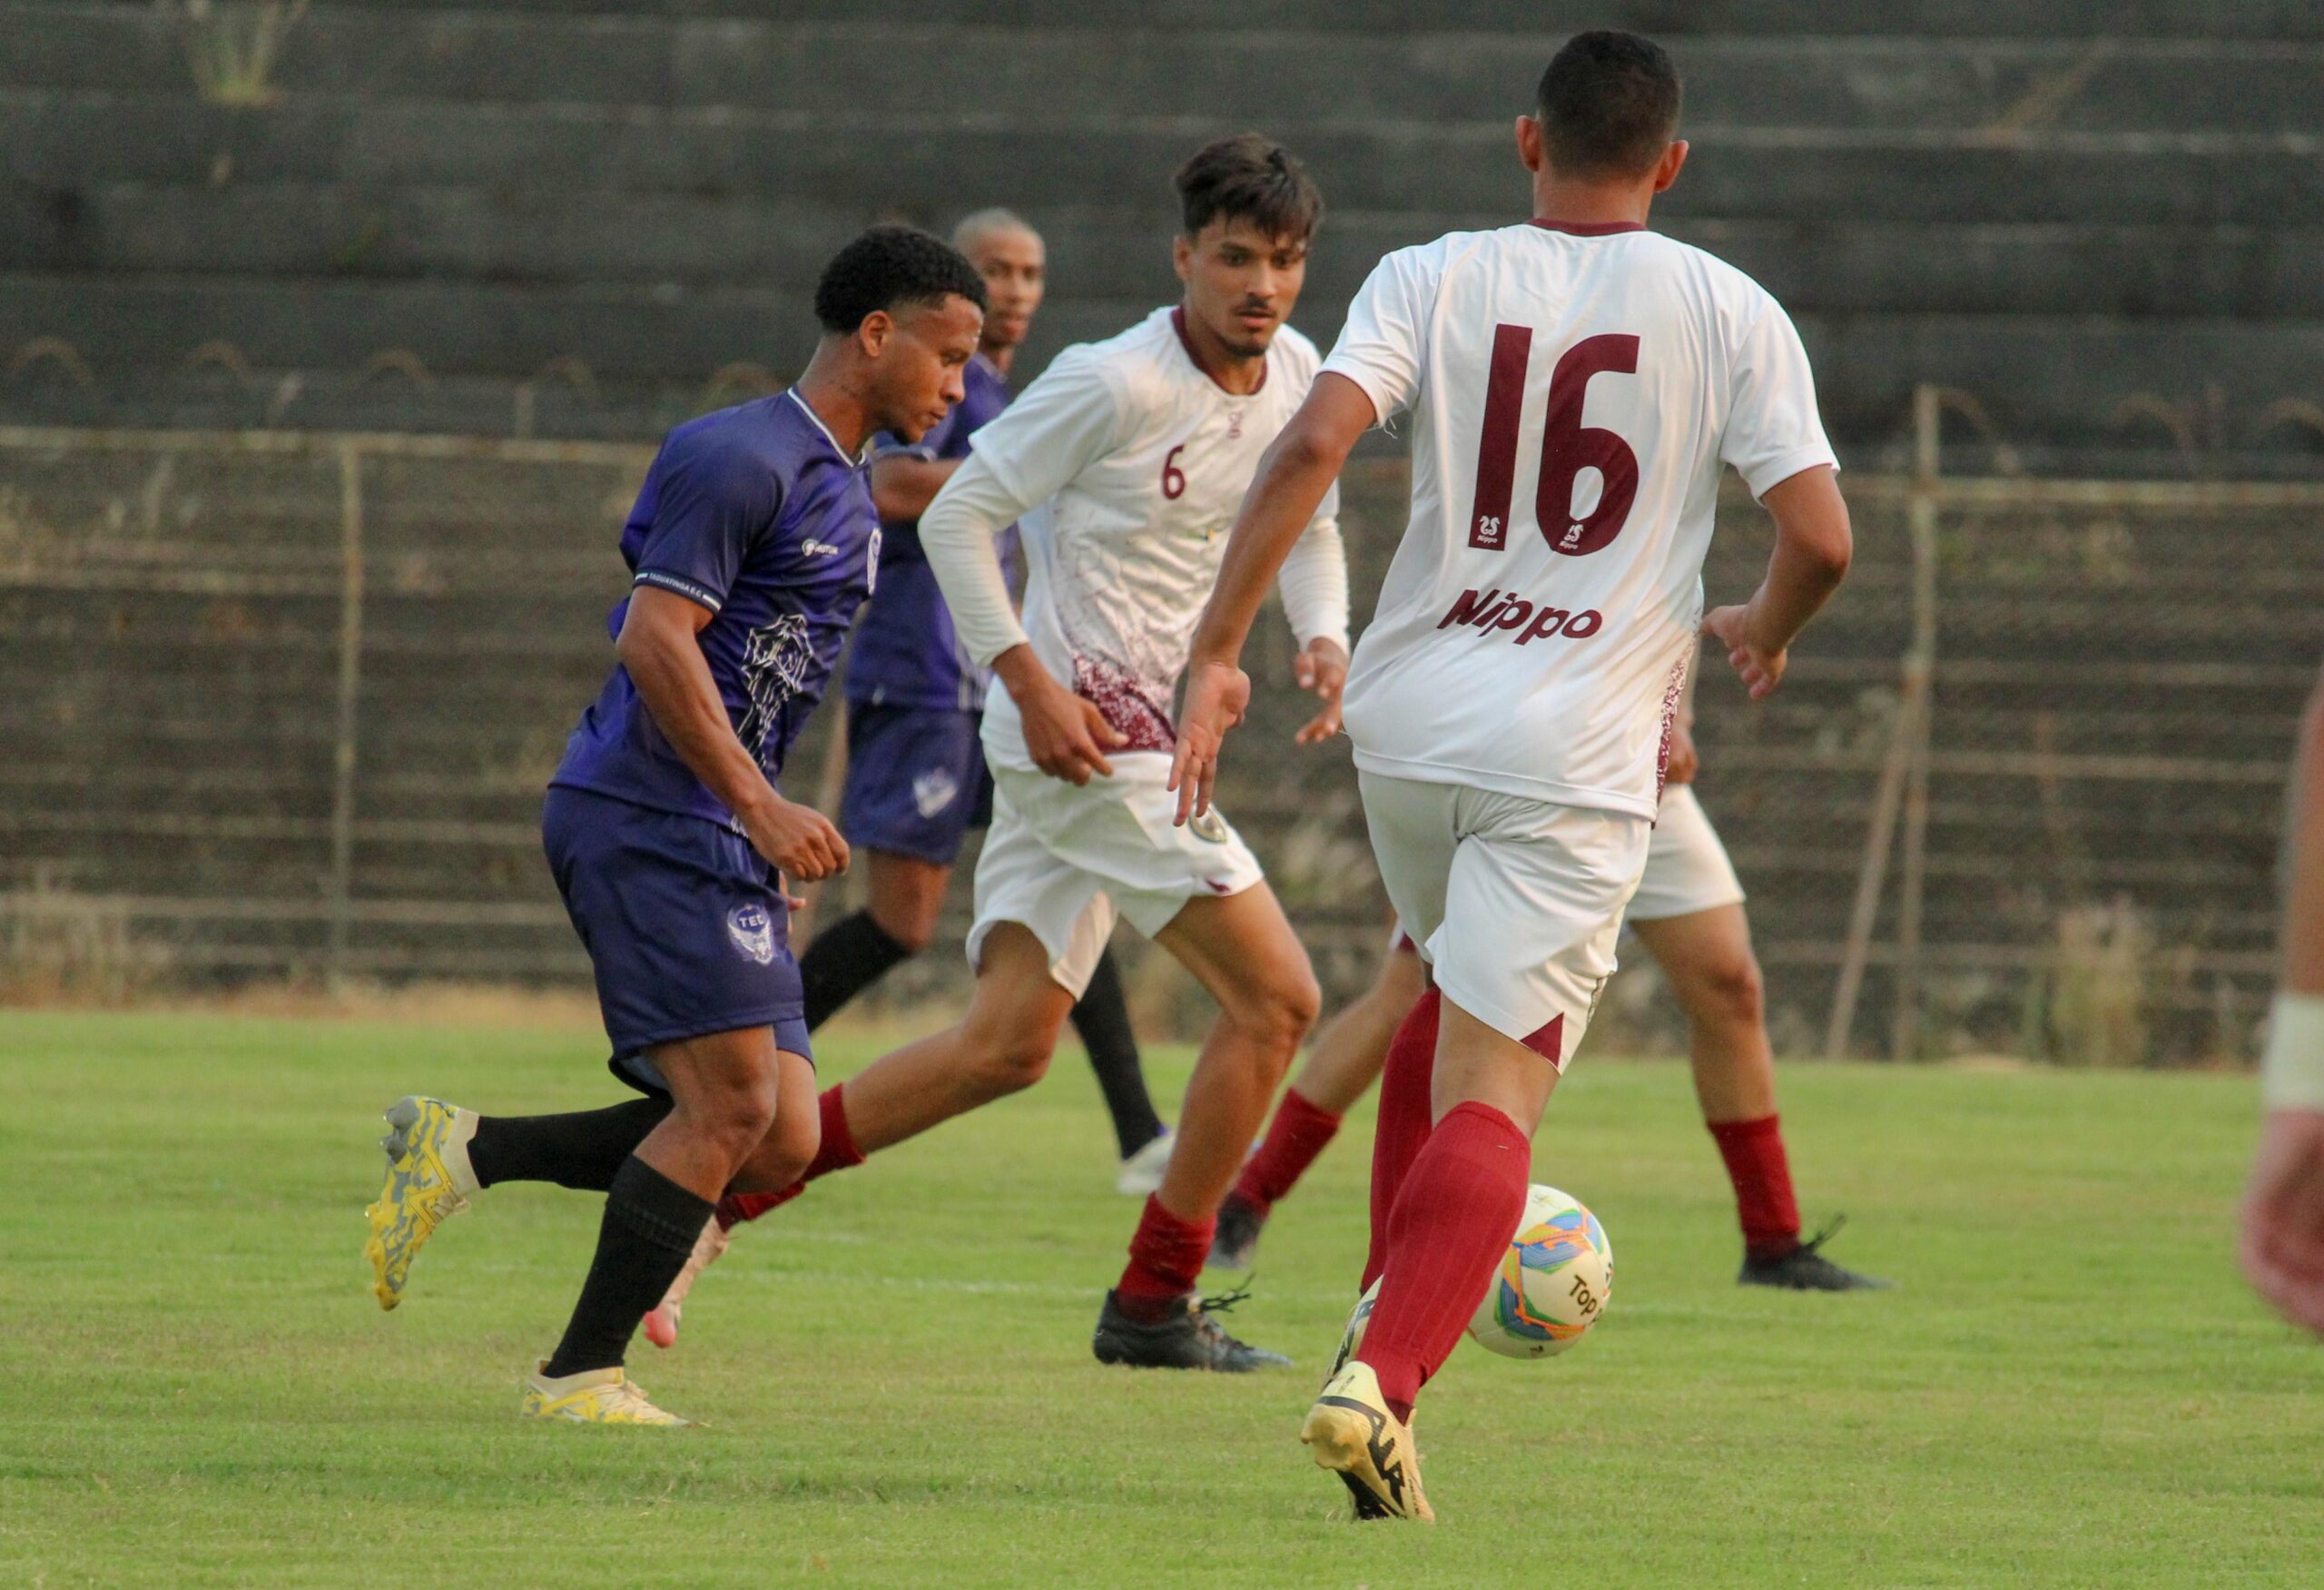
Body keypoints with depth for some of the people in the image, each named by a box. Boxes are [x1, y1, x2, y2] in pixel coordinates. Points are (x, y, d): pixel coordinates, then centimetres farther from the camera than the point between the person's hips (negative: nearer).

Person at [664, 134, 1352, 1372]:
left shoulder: (1299, 379, 8)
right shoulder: (1116, 385, -15)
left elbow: (1308, 529, 23)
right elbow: (957, 516, -11)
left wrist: (1322, 639, 2)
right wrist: (1034, 685, -18)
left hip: (1153, 733, 9)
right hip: (1086, 732, -9)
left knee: (1008, 1043, 8)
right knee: (1275, 998, -9)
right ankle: (1154, 1304, 0)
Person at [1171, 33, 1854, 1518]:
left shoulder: (1433, 281, 2)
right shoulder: (1728, 312, -1)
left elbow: (1311, 447, -12)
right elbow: (1821, 537, -5)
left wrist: (1217, 654, -11)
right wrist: (1765, 630, 18)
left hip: (1408, 723, 3)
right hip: (1581, 755, -3)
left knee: (1449, 996, 31)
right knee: (1493, 1087, -7)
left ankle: (1391, 1300, 29)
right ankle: (1384, 1379, -27)